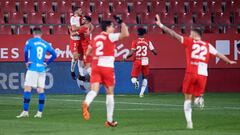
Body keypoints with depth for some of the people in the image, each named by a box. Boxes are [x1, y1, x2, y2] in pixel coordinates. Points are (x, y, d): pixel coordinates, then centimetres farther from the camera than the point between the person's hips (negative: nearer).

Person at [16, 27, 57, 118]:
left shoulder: (30, 42, 1)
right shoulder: (46, 44, 13)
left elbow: (26, 51, -16)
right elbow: (54, 55, 13)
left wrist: (26, 62, -4)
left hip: (32, 68, -4)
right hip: (42, 69, 4)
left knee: (27, 88, -4)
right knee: (41, 90, 5)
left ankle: (25, 111, -11)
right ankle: (40, 112, 4)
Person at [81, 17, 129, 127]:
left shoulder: (95, 38, 14)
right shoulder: (110, 36, -4)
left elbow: (88, 52, 23)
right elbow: (126, 34, -14)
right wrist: (122, 23, -1)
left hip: (95, 66, 4)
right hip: (107, 67, -4)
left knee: (94, 90, -10)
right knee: (110, 92, 9)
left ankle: (86, 103, -46)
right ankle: (109, 120, 13)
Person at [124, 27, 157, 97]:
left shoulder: (135, 42, -3)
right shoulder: (148, 42, 2)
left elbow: (131, 53, -10)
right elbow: (154, 52, 1)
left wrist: (126, 57, 7)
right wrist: (155, 52, 24)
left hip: (137, 61, -1)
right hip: (145, 61, 1)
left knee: (133, 77, 5)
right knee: (145, 78, 19)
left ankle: (135, 81, -31)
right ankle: (142, 92, 9)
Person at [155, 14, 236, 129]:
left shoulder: (189, 41, 5)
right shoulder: (207, 45, 13)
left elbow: (173, 34, 1)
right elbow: (219, 55, 23)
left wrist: (161, 25, 4)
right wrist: (229, 61, 40)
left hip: (191, 73, -2)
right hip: (203, 74, 2)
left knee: (188, 98, 10)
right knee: (197, 95, 19)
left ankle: (189, 122, -3)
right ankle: (199, 98, -20)